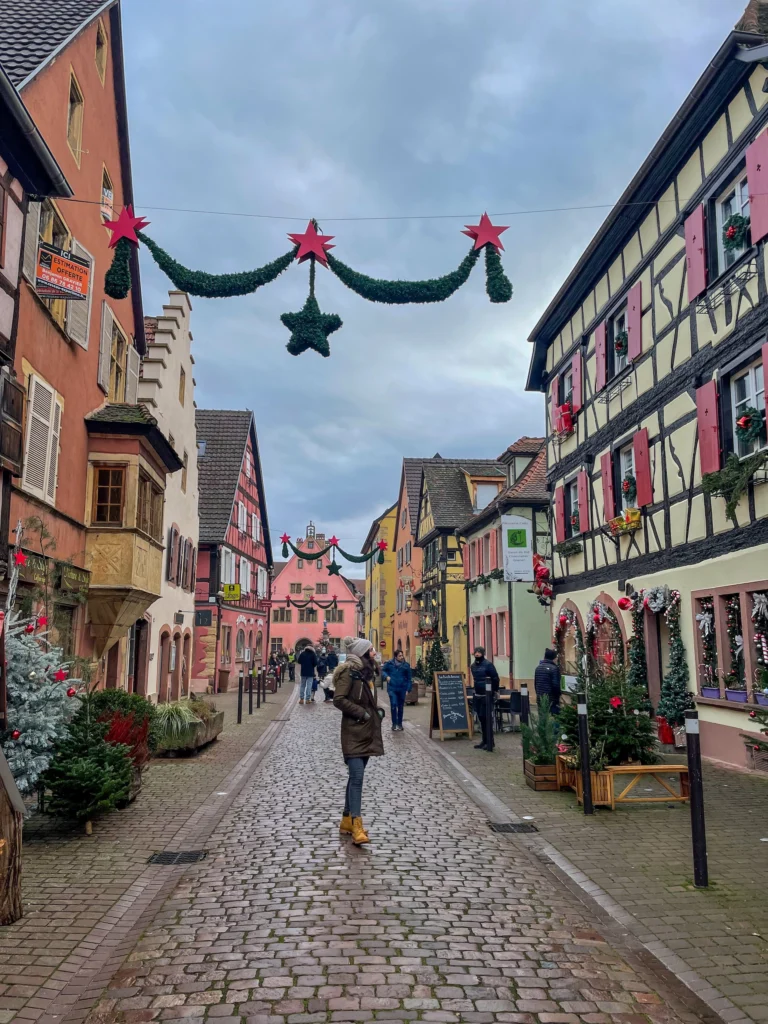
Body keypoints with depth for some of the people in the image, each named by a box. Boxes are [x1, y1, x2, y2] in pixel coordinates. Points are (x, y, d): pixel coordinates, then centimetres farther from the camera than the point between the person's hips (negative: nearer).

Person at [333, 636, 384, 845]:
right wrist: (361, 713, -18)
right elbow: (338, 700, -19)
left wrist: (377, 711, 8)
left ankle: (347, 821, 22)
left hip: (367, 732, 9)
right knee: (357, 777, -13)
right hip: (354, 733, -9)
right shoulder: (349, 672, -13)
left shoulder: (367, 671, 13)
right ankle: (356, 826, -13)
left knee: (356, 776, 13)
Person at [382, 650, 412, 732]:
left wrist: (408, 689, -1)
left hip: (402, 688, 2)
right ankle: (394, 724, 0)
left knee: (400, 707, 11)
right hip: (392, 688, -2)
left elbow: (409, 678, 4)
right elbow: (383, 670, 10)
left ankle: (399, 724, 23)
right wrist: (386, 676, -9)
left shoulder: (406, 665, -3)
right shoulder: (389, 663, -7)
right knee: (393, 705, -11)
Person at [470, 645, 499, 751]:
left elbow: (495, 678, -11)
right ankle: (484, 740, 21)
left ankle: (490, 742, 1)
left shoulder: (488, 664, -12)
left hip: (486, 696, -7)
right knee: (481, 718, 12)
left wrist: (494, 691, -7)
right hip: (477, 695, 7)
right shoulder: (473, 665, 11)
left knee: (487, 718, -6)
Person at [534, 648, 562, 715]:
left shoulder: (538, 667, 10)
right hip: (551, 700, -7)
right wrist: (559, 692, 1)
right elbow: (556, 685, -16)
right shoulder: (554, 668, -13)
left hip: (540, 699, 7)